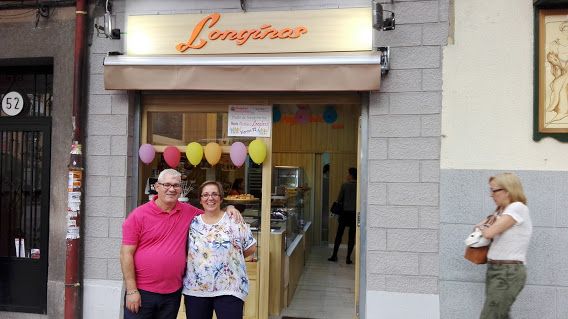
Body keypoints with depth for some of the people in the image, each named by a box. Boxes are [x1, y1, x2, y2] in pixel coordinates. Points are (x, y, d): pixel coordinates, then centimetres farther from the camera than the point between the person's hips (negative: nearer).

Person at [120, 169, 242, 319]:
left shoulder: (188, 212, 4)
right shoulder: (138, 215, -7)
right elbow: (126, 254, -7)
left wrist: (229, 208, 2)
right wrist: (131, 290, -11)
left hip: (173, 293, 3)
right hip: (142, 291, -3)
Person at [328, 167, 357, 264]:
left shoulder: (345, 185, -6)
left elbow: (339, 199, -3)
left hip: (345, 212, -1)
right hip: (355, 213, 1)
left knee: (339, 234, 9)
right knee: (352, 236, 6)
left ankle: (334, 255, 12)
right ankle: (348, 258, 6)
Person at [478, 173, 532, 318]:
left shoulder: (518, 208, -12)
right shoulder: (502, 211, 17)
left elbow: (490, 232, -18)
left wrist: (482, 227, 2)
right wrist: (486, 227, -4)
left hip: (509, 271, -8)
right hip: (494, 268, 9)